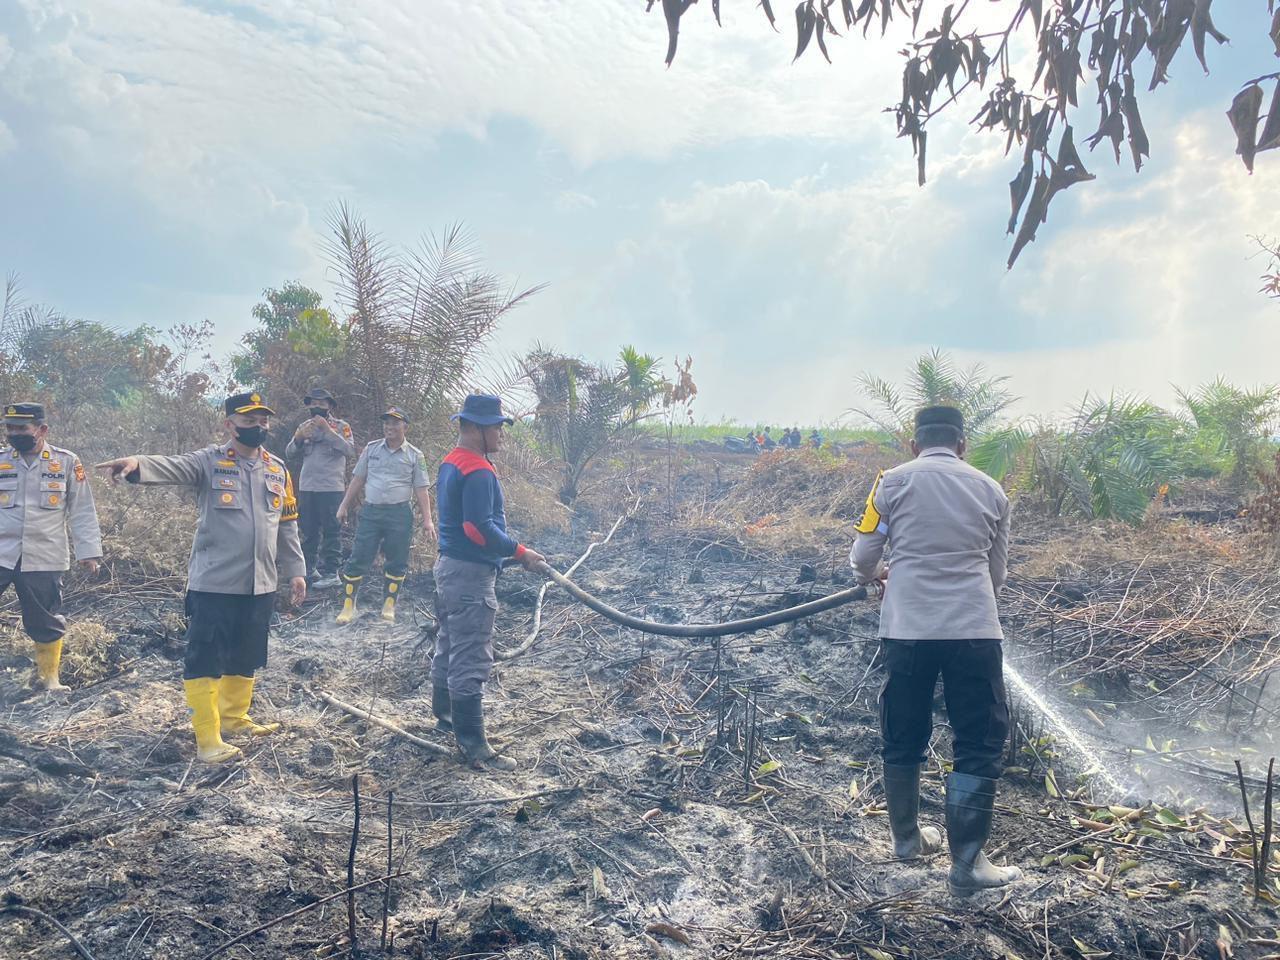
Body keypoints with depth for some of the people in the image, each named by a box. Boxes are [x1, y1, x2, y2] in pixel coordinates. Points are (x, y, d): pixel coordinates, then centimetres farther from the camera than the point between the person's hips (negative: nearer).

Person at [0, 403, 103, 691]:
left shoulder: (66, 462, 0)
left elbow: (82, 511, 3)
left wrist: (88, 551, -1)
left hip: (44, 559, -1)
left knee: (46, 622, 9)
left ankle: (48, 676, 25)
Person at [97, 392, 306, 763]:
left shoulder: (278, 470, 10)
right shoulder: (210, 462, -5)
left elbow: (287, 526, 15)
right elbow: (172, 466, -25)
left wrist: (295, 571, 13)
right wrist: (136, 463, -47)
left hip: (261, 584, 5)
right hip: (213, 583, -5)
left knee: (246, 657, 17)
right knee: (204, 659, -1)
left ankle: (234, 717, 35)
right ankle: (208, 739, 8)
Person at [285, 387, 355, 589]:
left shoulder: (341, 426, -1)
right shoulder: (304, 426, 12)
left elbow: (350, 451, -16)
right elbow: (289, 454, 7)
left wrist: (327, 430, -19)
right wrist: (299, 437, -12)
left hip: (332, 488, -5)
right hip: (306, 487, 5)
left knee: (331, 531, -3)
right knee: (308, 532, 12)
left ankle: (331, 572, 2)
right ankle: (308, 568, 22)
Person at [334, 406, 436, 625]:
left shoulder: (414, 455, 1)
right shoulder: (371, 449, 7)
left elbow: (421, 490, 0)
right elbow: (358, 480, 12)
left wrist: (427, 520, -5)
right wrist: (344, 506, 10)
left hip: (400, 513, -1)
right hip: (371, 511, 1)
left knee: (397, 563, 5)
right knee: (358, 559, 1)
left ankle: (389, 607, 19)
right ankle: (348, 606, 12)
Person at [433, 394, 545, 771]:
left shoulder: (449, 464, 11)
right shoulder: (478, 471, -21)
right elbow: (479, 528, -27)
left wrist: (510, 549, 18)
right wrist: (520, 552, -19)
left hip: (449, 566, 11)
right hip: (471, 574, -11)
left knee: (449, 645, 24)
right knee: (471, 660, -5)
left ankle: (444, 713, 40)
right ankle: (472, 744, 1)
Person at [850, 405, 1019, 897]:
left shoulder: (893, 481, 3)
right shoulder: (991, 490, 9)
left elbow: (862, 559, 2)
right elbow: (997, 574, 15)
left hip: (907, 630, 0)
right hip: (974, 632, 0)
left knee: (903, 740, 16)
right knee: (980, 746, 9)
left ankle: (907, 839, 32)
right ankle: (967, 865, 10)